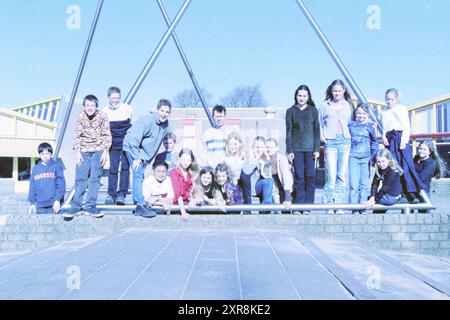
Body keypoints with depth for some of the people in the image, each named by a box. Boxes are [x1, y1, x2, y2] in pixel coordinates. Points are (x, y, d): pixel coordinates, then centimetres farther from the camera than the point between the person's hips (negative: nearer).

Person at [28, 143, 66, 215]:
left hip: (54, 205, -3)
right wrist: (32, 203, 8)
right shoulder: (35, 169, 12)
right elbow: (32, 188, 13)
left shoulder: (57, 166, 1)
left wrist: (58, 200, -12)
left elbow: (61, 185, -4)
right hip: (40, 206, 3)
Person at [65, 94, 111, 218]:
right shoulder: (80, 117, -1)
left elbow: (107, 135, -3)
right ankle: (75, 206, 3)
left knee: (95, 179, -3)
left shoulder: (103, 116, -5)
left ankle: (91, 206, 3)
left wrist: (105, 151, -9)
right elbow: (77, 135, 2)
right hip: (84, 151, 1)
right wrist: (77, 151, -6)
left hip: (98, 151, -1)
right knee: (80, 179, -3)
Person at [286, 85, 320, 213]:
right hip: (296, 148, -1)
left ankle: (307, 206, 3)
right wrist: (289, 150, -2)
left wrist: (317, 149, 0)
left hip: (310, 148, 1)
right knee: (299, 176, -3)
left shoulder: (313, 110, 9)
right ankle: (298, 206, 2)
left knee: (310, 176, -3)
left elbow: (317, 130, 8)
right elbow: (288, 132, 5)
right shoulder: (291, 111, 7)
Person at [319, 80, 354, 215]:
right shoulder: (324, 106, 10)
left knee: (342, 175, 0)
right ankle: (329, 205, 1)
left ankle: (340, 205, 6)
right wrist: (322, 136, 2)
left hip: (345, 141, 2)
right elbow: (319, 123, 14)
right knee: (331, 176, -8)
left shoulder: (348, 105, 15)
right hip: (330, 142, -2)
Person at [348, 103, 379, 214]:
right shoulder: (351, 125, 6)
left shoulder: (369, 125, 6)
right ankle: (354, 209, 1)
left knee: (364, 185, 5)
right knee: (354, 185, -5)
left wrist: (373, 157, 0)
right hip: (353, 157, 0)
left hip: (366, 158, 1)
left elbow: (374, 142, 8)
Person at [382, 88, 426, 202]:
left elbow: (407, 127, -1)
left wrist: (404, 140, -11)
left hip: (401, 138, -3)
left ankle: (412, 193, -9)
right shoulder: (384, 112, 17)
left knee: (406, 166, -9)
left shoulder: (402, 109, 6)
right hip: (390, 140, 4)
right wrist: (384, 137, -2)